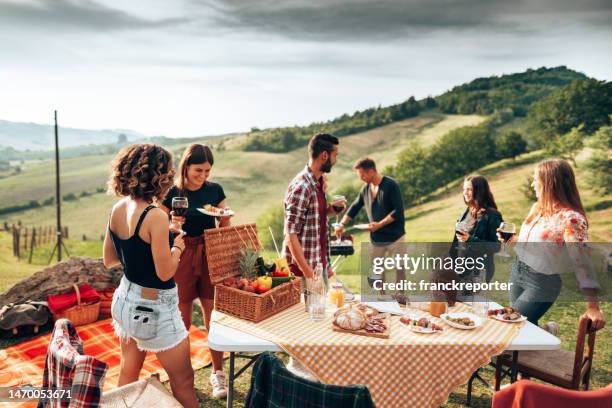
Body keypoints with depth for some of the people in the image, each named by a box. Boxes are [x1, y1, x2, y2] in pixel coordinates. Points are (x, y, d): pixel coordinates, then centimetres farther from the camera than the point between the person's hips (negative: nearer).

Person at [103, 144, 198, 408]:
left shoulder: (117, 209, -2)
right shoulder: (155, 217, -25)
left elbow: (109, 260, 8)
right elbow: (165, 273, -22)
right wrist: (178, 246, -5)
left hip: (124, 299, 8)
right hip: (153, 308, -8)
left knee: (127, 375, 25)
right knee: (183, 381, 10)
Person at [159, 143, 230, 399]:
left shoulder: (215, 190, 2)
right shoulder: (172, 193, -6)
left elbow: (224, 227, 10)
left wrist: (224, 217, -12)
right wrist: (173, 225, -21)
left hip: (210, 256, 2)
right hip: (182, 256, -2)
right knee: (182, 320, 9)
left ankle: (217, 373, 24)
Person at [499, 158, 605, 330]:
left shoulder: (571, 218, -21)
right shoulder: (537, 207, 3)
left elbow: (582, 261, -26)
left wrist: (593, 307, -29)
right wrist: (511, 239, 1)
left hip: (542, 283, -7)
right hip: (517, 272, 7)